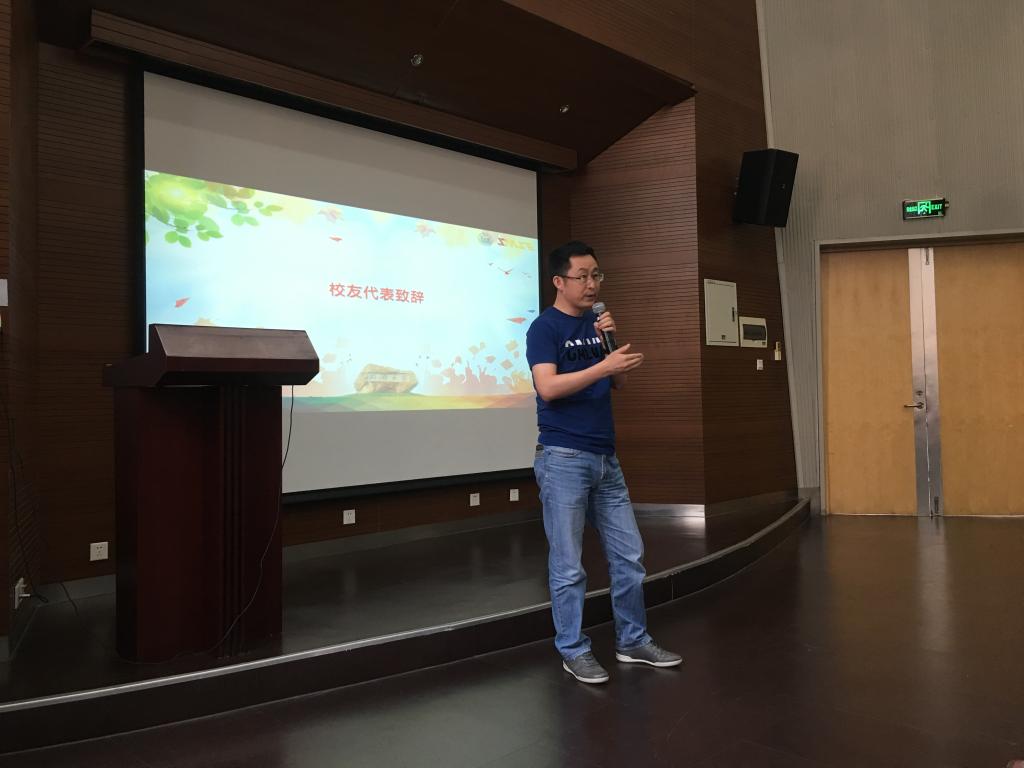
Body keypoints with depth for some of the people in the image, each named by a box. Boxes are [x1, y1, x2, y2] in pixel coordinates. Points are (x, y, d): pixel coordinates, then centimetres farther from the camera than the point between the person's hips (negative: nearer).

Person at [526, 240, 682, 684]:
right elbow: (548, 387, -19)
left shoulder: (597, 322, 13)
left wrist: (611, 341, -5)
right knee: (568, 565, 2)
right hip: (564, 459, -7)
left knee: (629, 556, 12)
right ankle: (574, 652, 16)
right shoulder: (544, 328, -7)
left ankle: (633, 642, 26)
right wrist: (603, 365, -25)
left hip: (605, 457, 7)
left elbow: (618, 383, 10)